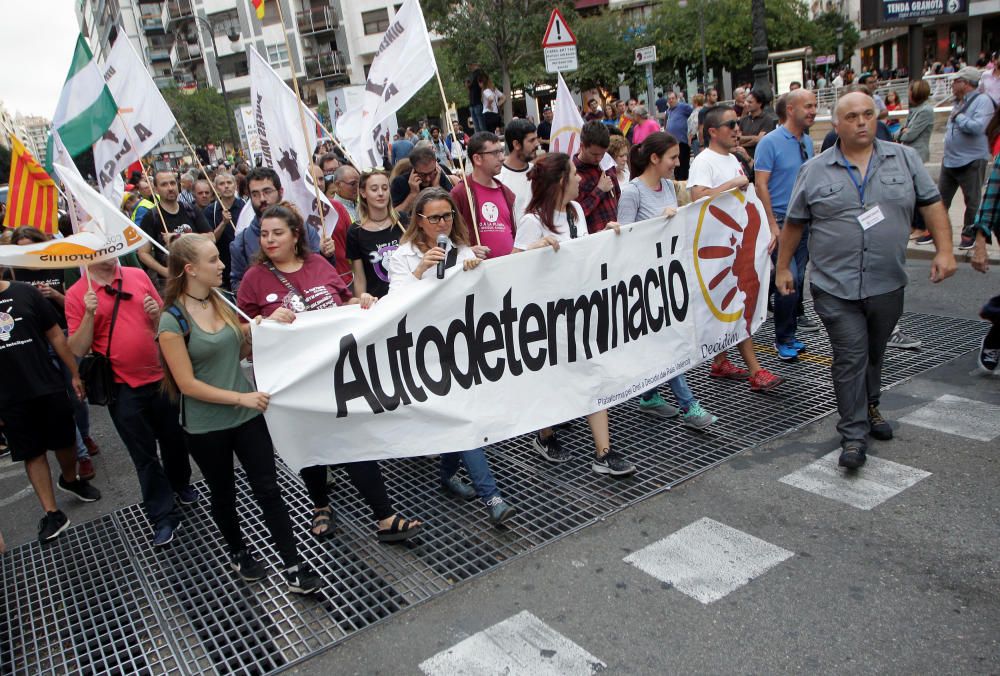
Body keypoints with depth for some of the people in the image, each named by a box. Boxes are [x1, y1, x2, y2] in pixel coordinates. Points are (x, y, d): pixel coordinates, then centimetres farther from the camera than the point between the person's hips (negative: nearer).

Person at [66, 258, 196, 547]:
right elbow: (77, 350, -8)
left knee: (174, 439, 19)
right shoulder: (76, 295, -6)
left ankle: (181, 485, 44)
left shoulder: (138, 276, 1)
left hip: (161, 376, 3)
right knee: (144, 455, 7)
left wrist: (157, 313, -11)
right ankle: (163, 517, 19)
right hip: (123, 388, -2)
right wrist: (89, 314, -21)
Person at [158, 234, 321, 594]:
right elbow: (187, 384, -17)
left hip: (247, 415, 4)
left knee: (268, 490, 2)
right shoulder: (173, 320, -16)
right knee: (224, 496, 16)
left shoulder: (221, 301, 2)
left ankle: (292, 566, 9)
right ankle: (238, 552, 40)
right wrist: (240, 397, -19)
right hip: (205, 426, -4)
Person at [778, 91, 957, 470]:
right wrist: (783, 267, 7)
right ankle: (854, 434, 3)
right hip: (835, 287, -2)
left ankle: (869, 408, 39)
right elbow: (794, 223, 6)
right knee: (850, 357, -4)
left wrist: (944, 250, -4)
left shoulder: (904, 159, 6)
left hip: (887, 285, 3)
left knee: (874, 354, 17)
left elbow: (932, 204, 6)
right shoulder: (815, 171, 1)